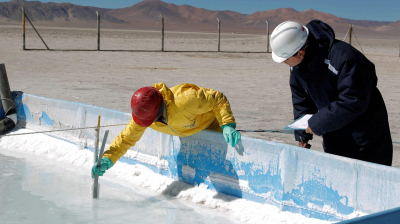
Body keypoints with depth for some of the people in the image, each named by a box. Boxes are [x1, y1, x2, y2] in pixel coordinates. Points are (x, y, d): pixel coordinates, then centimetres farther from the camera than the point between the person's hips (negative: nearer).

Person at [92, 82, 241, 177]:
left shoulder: (185, 100, -46)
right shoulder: (143, 113, -28)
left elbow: (218, 99, -34)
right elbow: (126, 138, -16)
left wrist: (228, 126, -43)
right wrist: (106, 160, -28)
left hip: (210, 123, -5)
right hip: (186, 131, 5)